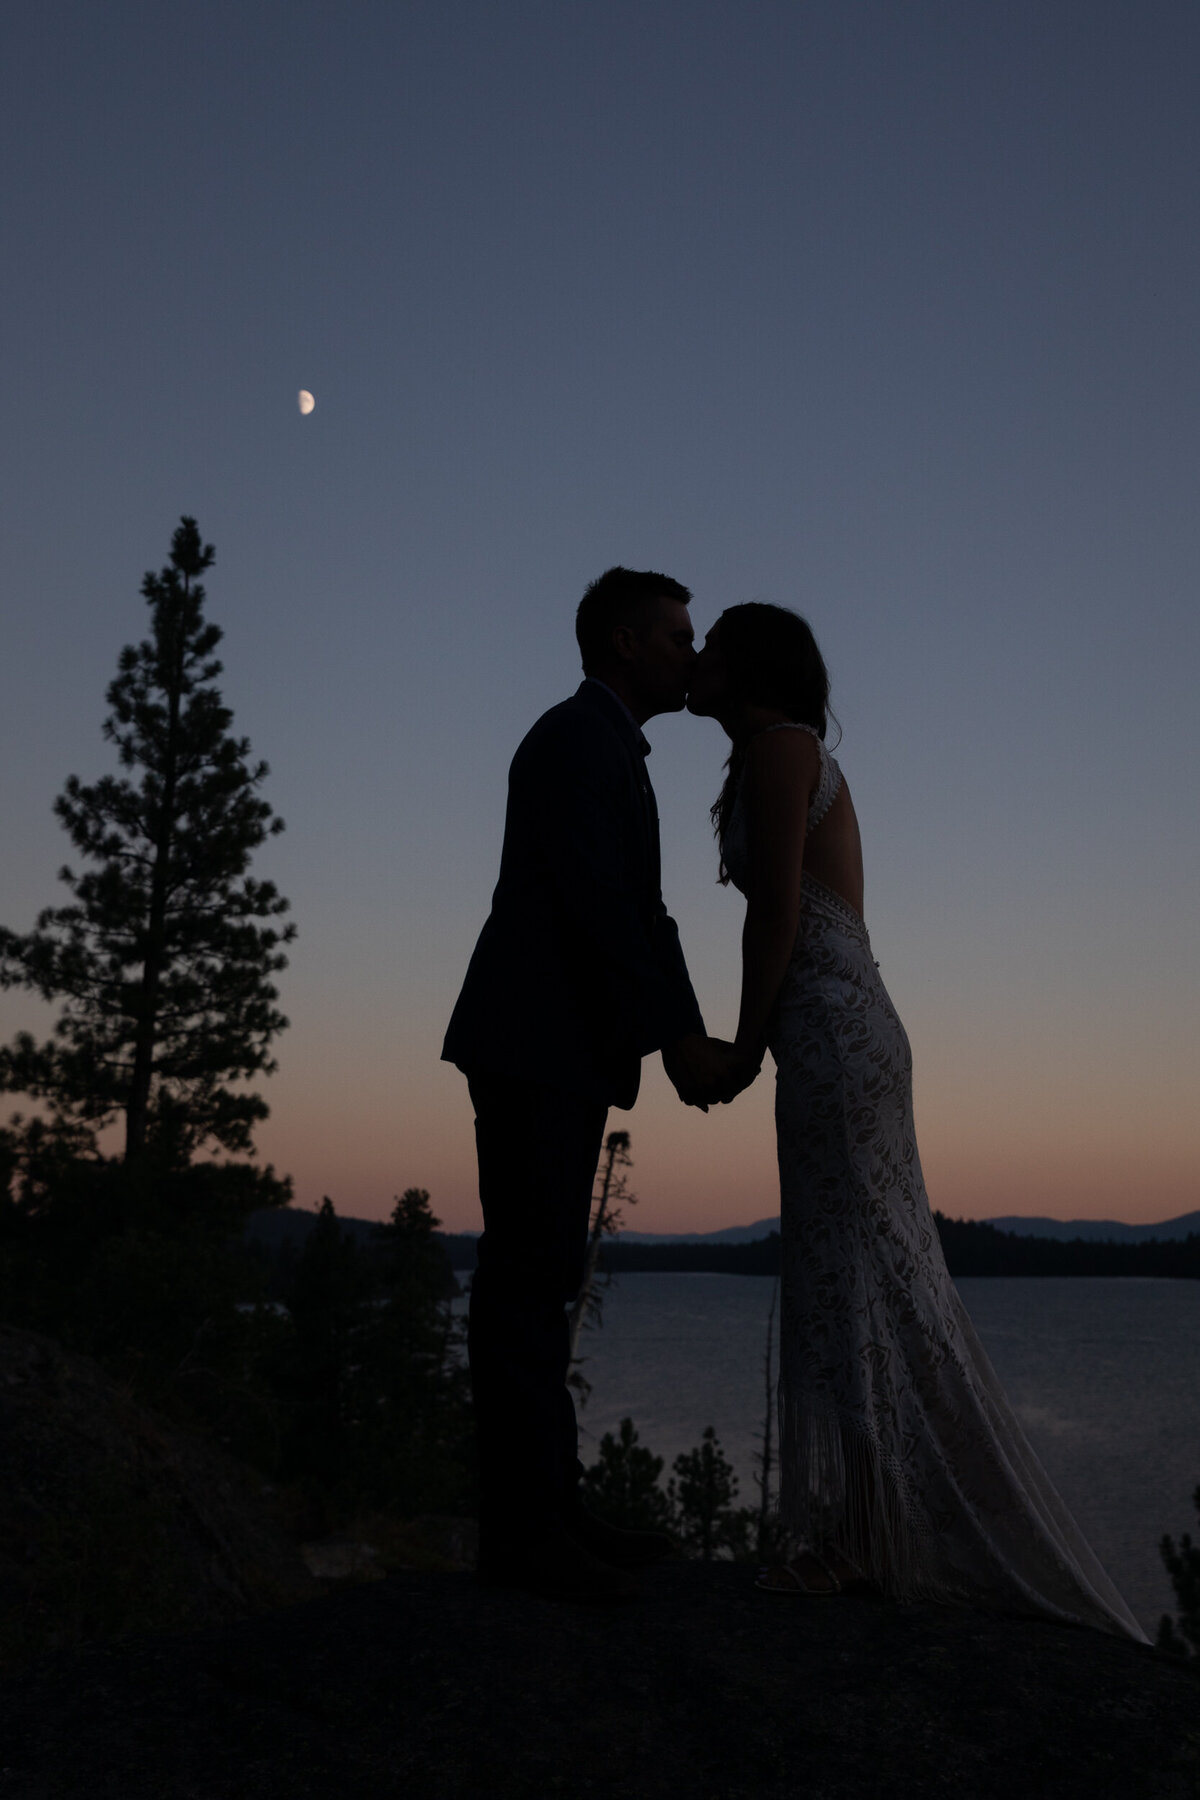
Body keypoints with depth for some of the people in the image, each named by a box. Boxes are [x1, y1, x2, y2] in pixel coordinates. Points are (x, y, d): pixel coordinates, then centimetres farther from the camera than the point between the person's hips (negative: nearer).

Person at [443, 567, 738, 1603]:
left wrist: (684, 1035, 11)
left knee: (541, 1279, 9)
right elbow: (597, 904, -18)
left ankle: (548, 1511, 15)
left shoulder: (609, 751, 24)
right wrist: (676, 1035, -16)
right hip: (534, 1048, -10)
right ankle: (523, 1527, -2)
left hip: (567, 1056, 10)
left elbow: (634, 912, 19)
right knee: (526, 1277, -8)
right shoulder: (576, 736, -7)